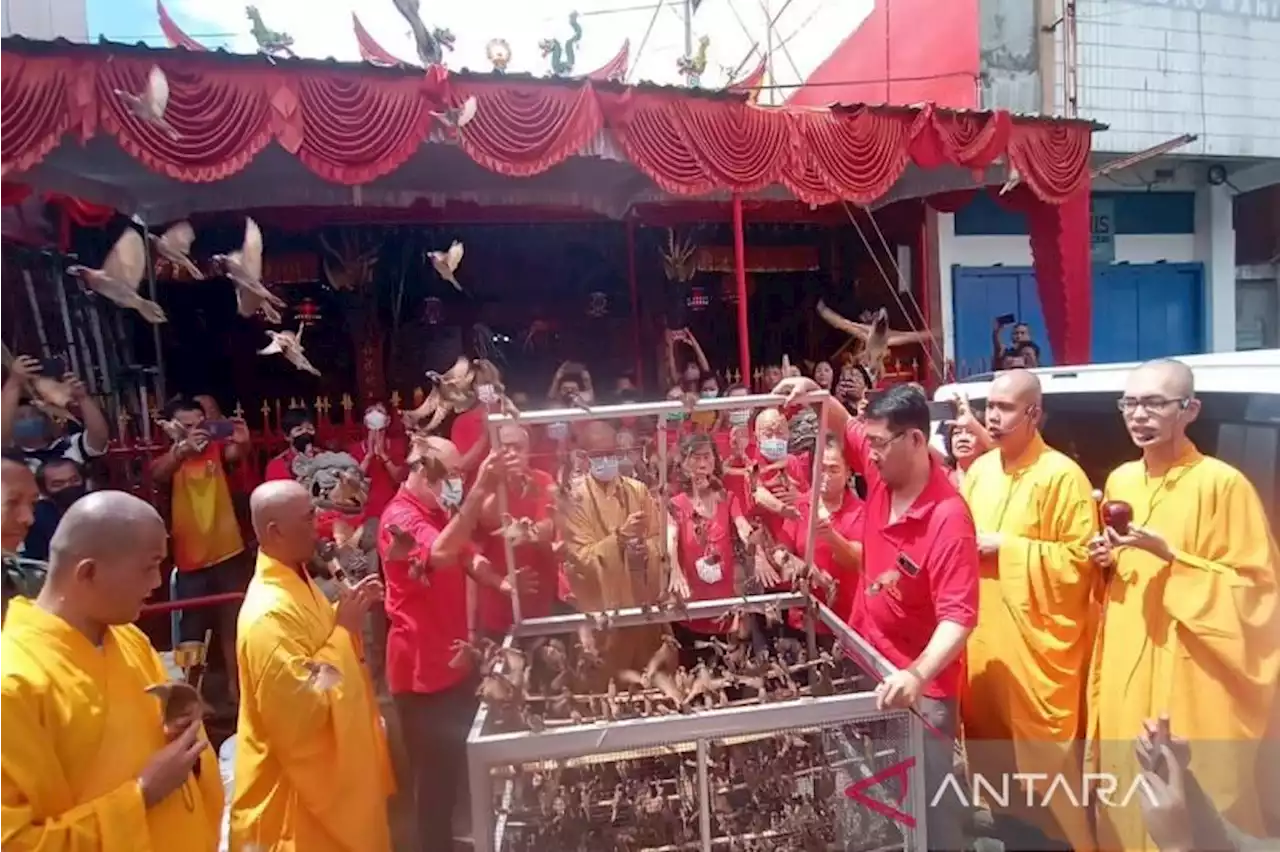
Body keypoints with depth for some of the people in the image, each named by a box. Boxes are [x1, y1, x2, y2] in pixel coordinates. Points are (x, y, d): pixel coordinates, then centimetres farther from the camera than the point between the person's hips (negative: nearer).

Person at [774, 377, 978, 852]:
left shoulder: (949, 519, -27)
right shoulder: (881, 471, -7)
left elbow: (958, 617, -30)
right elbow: (844, 426, 12)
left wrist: (918, 675, -45)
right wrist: (815, 395, -6)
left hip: (921, 684, -7)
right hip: (872, 661, 7)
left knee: (928, 798, 9)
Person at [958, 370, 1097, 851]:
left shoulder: (1062, 475, -11)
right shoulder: (979, 471, 8)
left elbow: (1080, 557, -14)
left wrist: (1005, 548, -17)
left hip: (1037, 640, -6)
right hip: (983, 634, 6)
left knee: (1041, 750, 5)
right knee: (992, 741, 18)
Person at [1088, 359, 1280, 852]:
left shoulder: (1223, 483, -11)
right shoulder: (1120, 481, 8)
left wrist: (1169, 556, -21)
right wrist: (1107, 561, 0)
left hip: (1192, 679, -5)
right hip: (1125, 671, 6)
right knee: (1127, 796, 15)